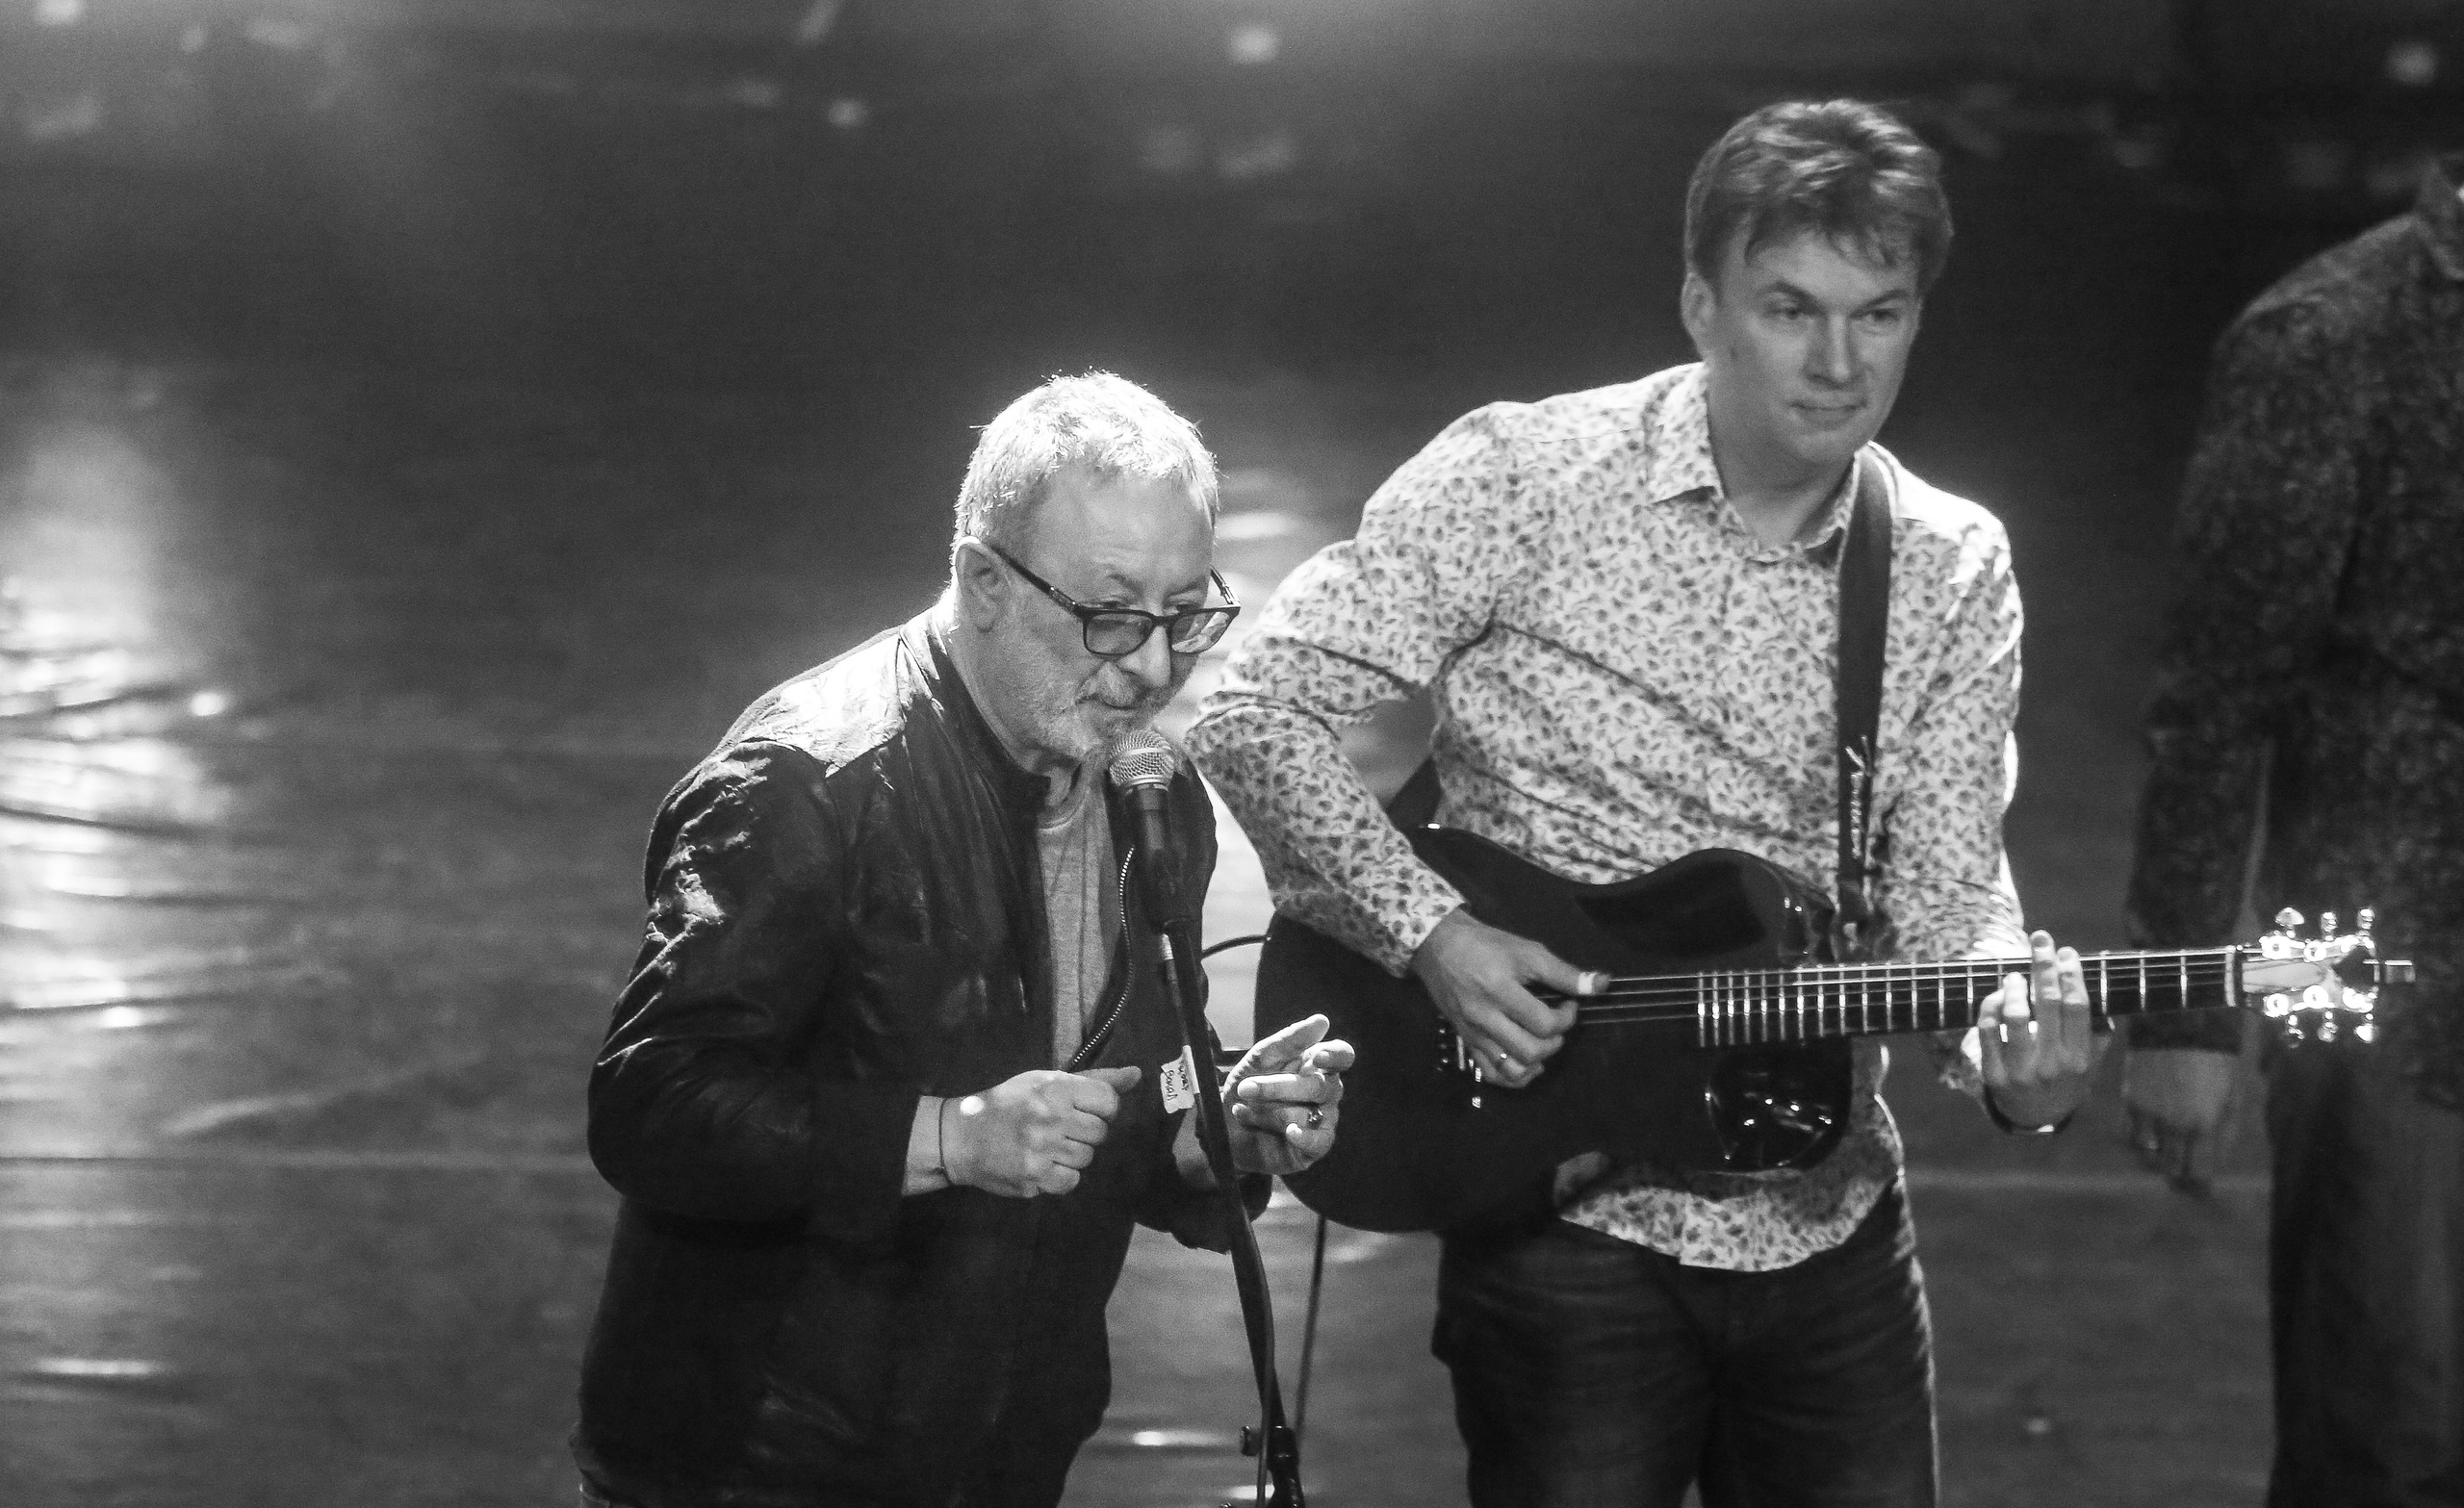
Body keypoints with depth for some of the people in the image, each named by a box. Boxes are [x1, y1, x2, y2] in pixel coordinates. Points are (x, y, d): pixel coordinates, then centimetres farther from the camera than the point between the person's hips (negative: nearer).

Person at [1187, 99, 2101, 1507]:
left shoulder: (1954, 569, 3)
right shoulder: (1523, 479, -9)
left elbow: (1945, 883, -1)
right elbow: (1259, 712, -8)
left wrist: (2010, 1046, -22)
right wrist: (1432, 933, -18)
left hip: (1830, 1221, 4)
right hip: (1569, 1218, -4)